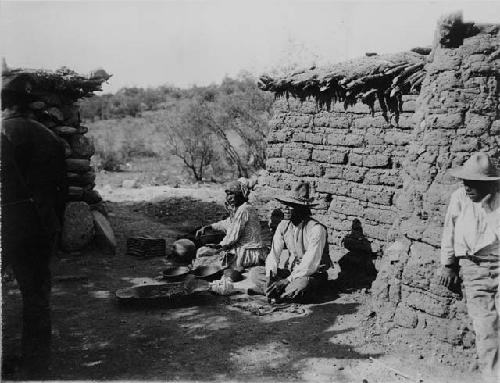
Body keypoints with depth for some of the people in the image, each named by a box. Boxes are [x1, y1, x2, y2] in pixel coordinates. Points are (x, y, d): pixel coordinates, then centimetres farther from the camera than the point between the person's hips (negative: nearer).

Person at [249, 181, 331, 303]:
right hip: (291, 271, 6)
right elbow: (273, 255, -4)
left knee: (301, 285, -40)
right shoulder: (283, 226, -1)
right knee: (254, 273, -10)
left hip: (313, 274, -6)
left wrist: (287, 281, -28)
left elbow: (310, 265, -24)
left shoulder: (316, 229, -20)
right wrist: (270, 276, -22)